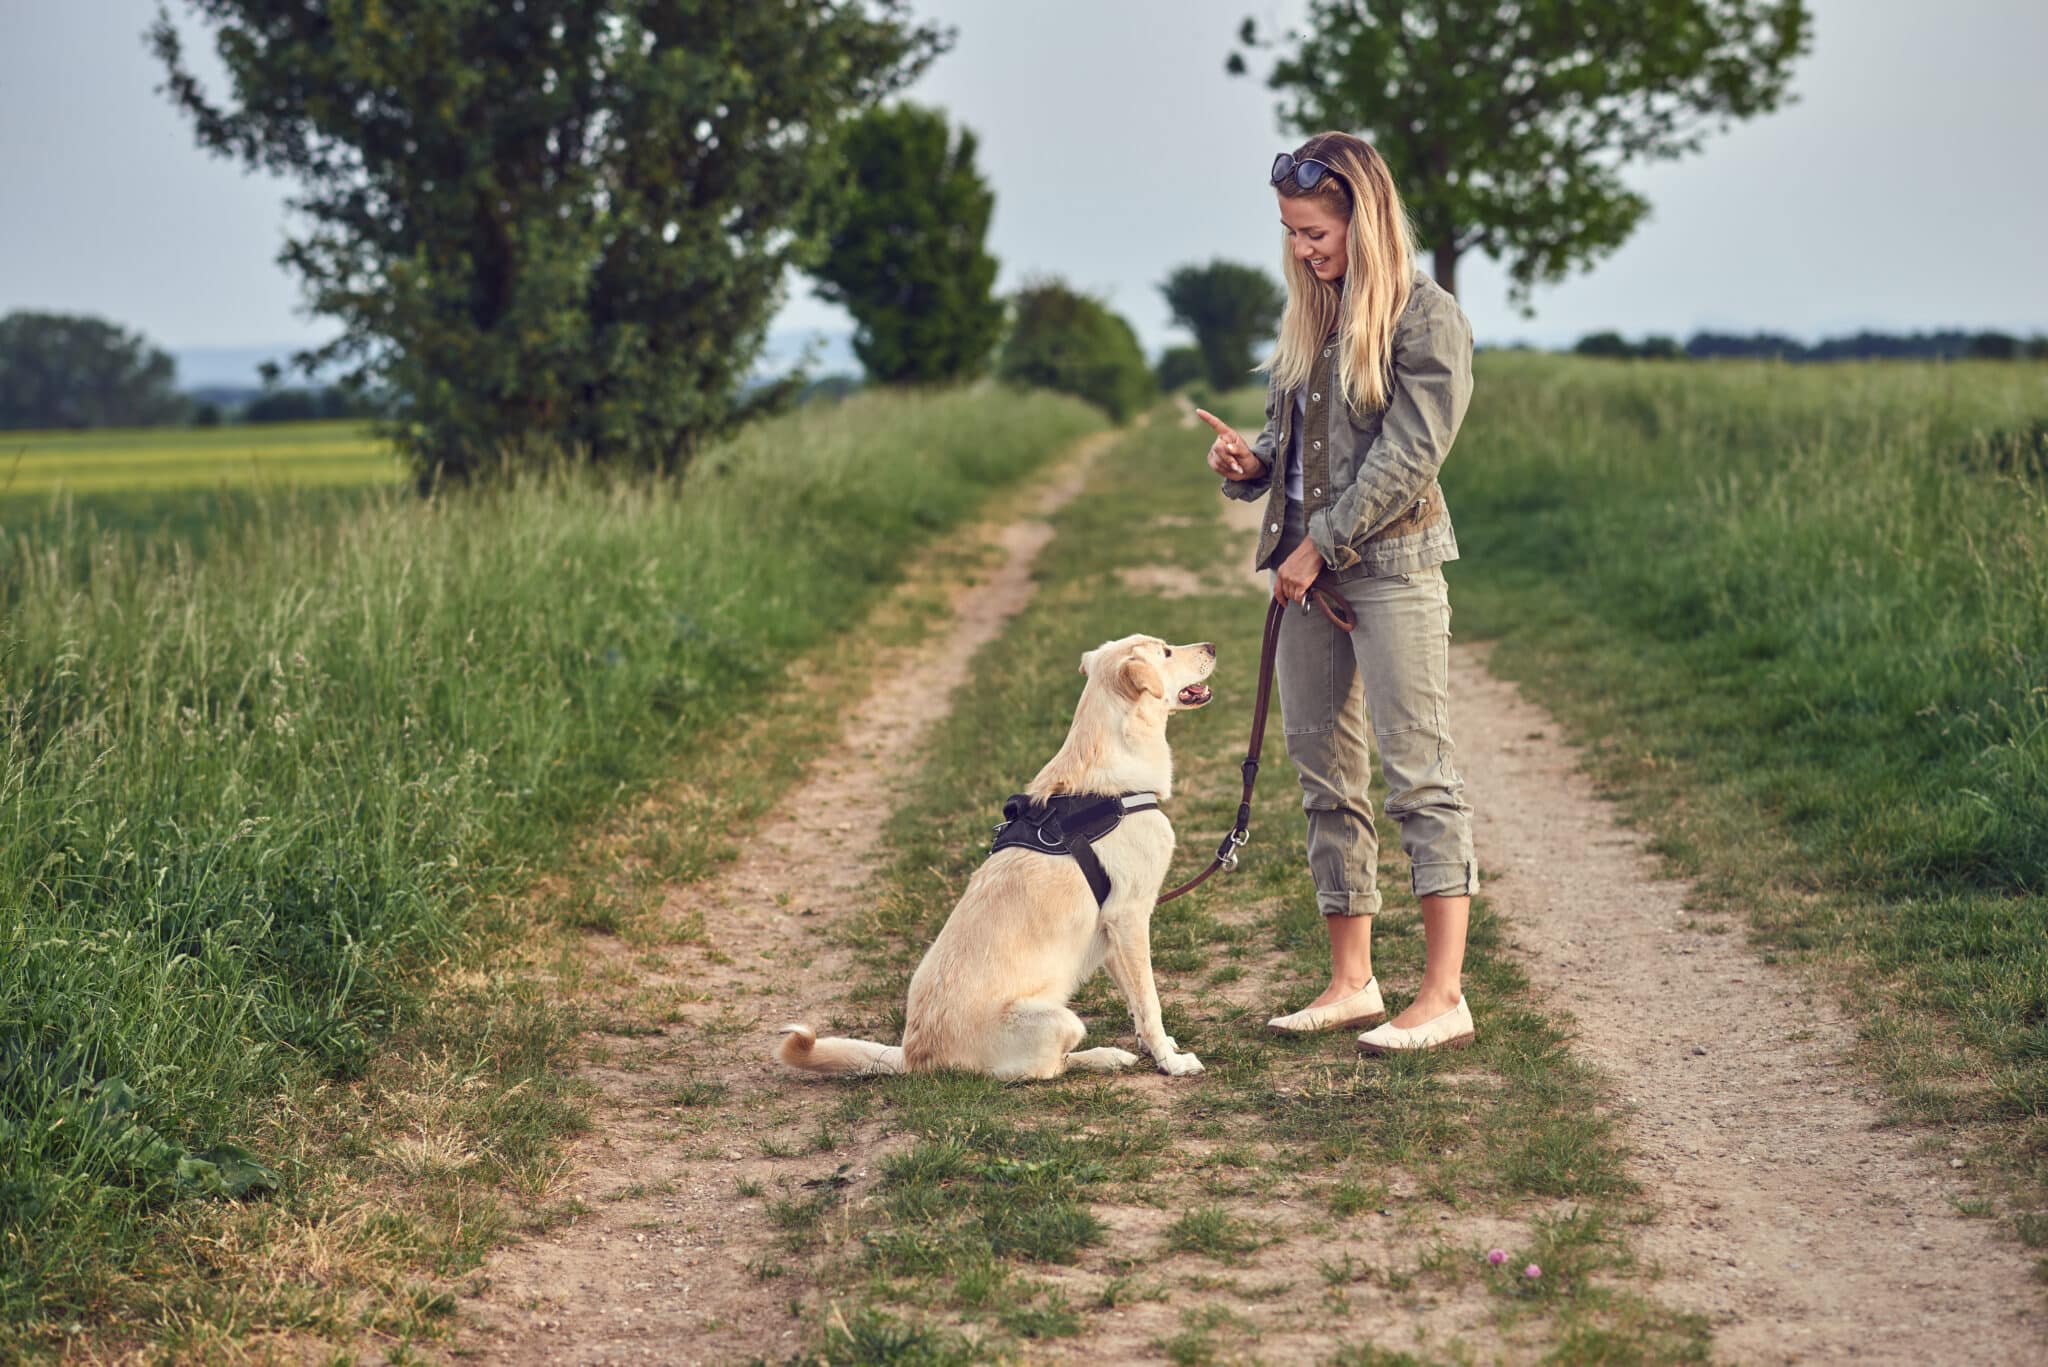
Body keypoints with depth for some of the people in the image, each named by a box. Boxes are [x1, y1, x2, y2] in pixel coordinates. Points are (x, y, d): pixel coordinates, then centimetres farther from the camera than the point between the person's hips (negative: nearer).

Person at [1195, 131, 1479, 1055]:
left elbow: (1406, 455, -13)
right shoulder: (1307, 318, 16)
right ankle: (1351, 982, 17)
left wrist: (1321, 544, -13)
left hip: (1393, 568, -8)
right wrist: (1249, 464, 1)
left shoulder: (1426, 318, -7)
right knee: (1325, 777, 9)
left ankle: (1444, 997, -9)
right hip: (1307, 571, 8)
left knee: (1419, 772, -8)